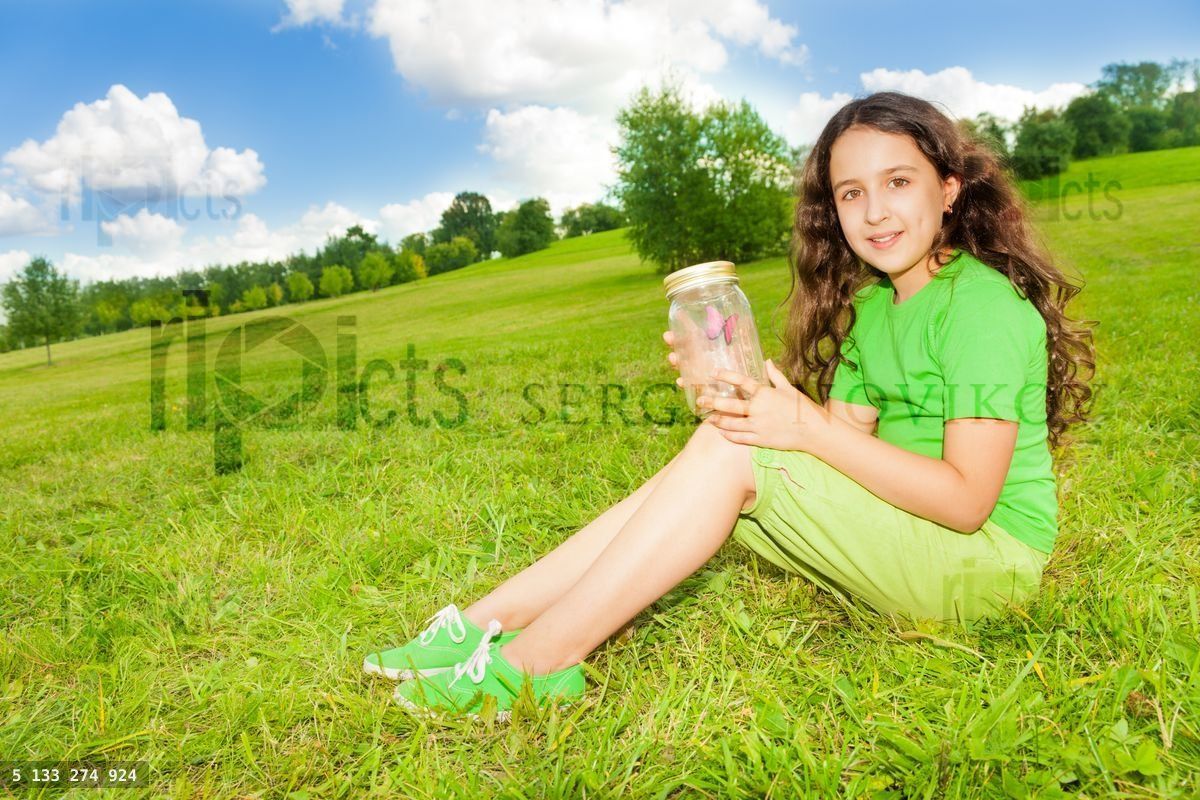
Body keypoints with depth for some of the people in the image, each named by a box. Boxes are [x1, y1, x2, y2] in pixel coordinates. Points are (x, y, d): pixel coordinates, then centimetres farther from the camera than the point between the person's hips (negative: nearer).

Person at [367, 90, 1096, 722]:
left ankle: (534, 663, -21)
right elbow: (847, 446, 3)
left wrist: (809, 429, -27)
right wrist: (743, 389, -13)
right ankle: (487, 622, -11)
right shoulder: (871, 306, 10)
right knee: (723, 437, -10)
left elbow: (968, 498, -21)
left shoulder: (984, 305, -15)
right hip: (897, 530, 7)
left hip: (989, 556, -7)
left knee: (730, 451, -25)